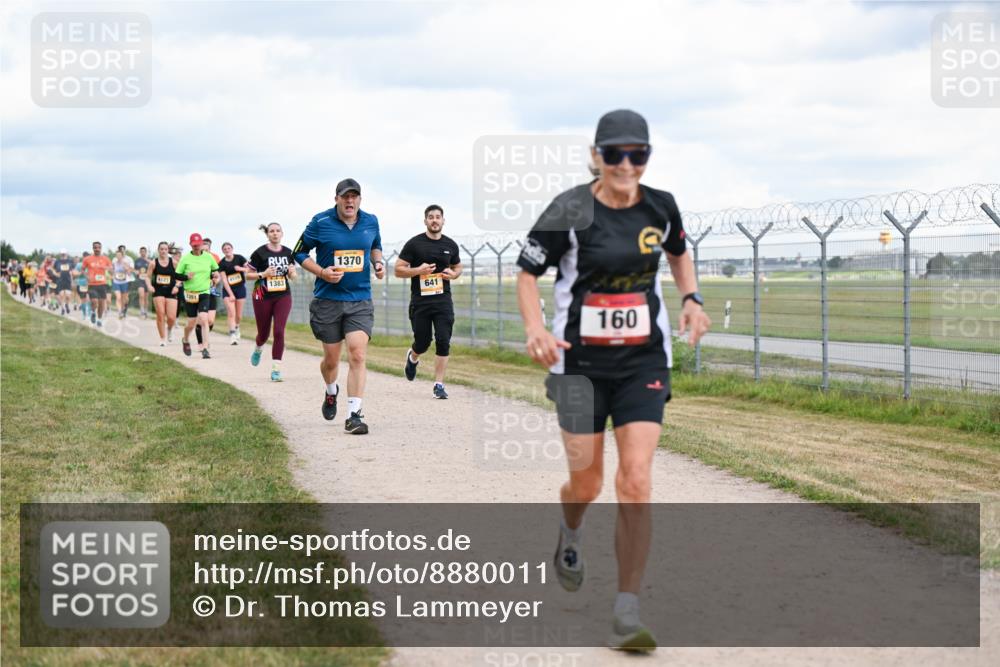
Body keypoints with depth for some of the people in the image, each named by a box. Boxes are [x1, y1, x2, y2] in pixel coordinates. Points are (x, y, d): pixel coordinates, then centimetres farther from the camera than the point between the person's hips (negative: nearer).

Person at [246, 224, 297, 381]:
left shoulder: (288, 253, 3)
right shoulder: (260, 253, -8)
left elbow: (292, 276, 14)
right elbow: (248, 275, -3)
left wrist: (292, 272, -9)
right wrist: (263, 274, -20)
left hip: (283, 297, 2)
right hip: (263, 297, -2)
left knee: (279, 331, -11)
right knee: (264, 333, 10)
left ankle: (276, 370, -8)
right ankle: (258, 349, 47)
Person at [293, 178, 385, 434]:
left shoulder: (370, 222, 4)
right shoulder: (321, 222, -6)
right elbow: (299, 252, 2)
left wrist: (378, 263, 3)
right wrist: (322, 272, -13)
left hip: (360, 301, 1)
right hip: (328, 300, -1)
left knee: (357, 355, -14)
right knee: (331, 359, 9)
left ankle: (354, 415, -13)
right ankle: (331, 392, 44)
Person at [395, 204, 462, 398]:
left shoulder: (450, 245, 7)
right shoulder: (414, 244, -3)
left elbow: (458, 267, 22)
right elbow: (398, 270, -2)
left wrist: (453, 274, -2)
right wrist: (418, 270, -19)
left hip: (443, 300, 2)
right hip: (420, 301, -2)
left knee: (443, 342, -9)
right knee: (422, 343, 6)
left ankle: (439, 384, -1)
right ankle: (412, 358, 43)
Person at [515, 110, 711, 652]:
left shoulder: (660, 206, -1)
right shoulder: (570, 211, -12)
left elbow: (679, 253, 19)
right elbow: (526, 273, -4)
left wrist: (691, 299, 1)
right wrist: (535, 328, -21)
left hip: (644, 362, 2)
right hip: (579, 363, -2)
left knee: (636, 482, -11)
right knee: (587, 484, 7)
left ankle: (627, 613, -5)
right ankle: (570, 536, 46)